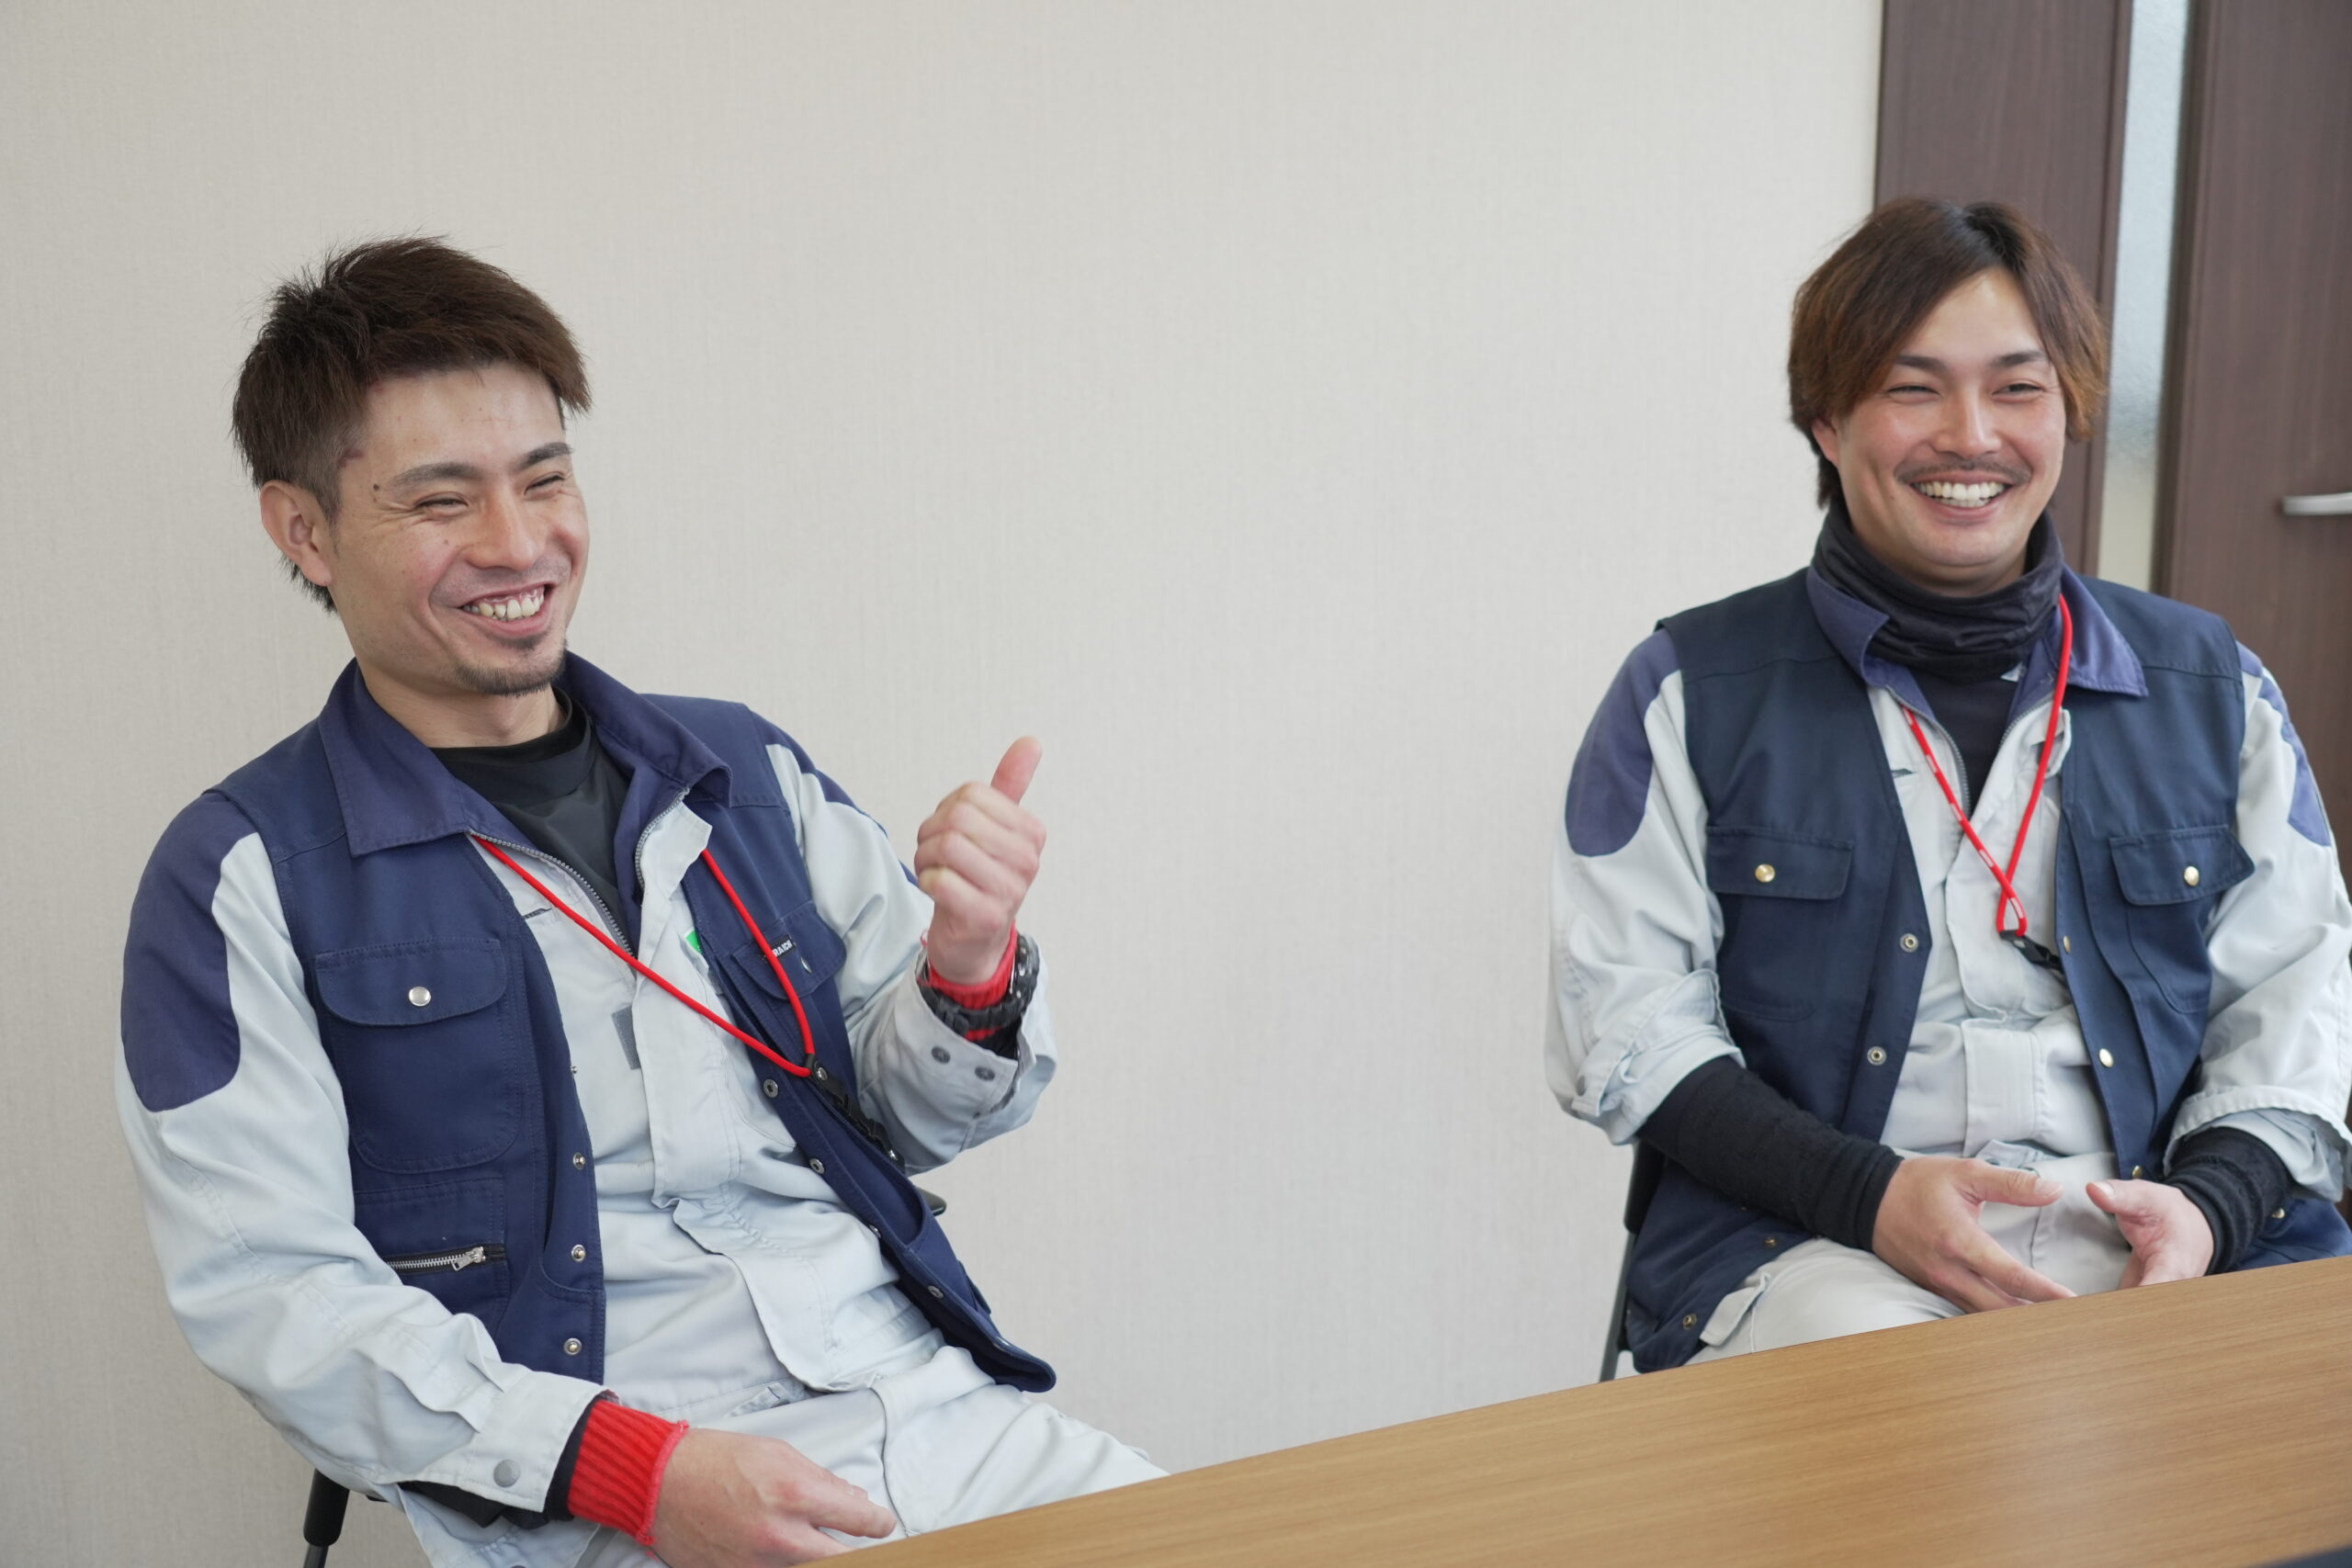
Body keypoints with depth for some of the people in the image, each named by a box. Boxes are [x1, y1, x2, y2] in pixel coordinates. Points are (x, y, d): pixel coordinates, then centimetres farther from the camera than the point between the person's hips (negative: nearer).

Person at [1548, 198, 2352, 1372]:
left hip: (2159, 1239, 4)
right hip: (1805, 1242, -3)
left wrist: (2209, 1201, -8)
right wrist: (1867, 1193, -14)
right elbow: (1625, 1019, 0)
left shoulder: (2211, 688, 15)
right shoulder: (1692, 693, 6)